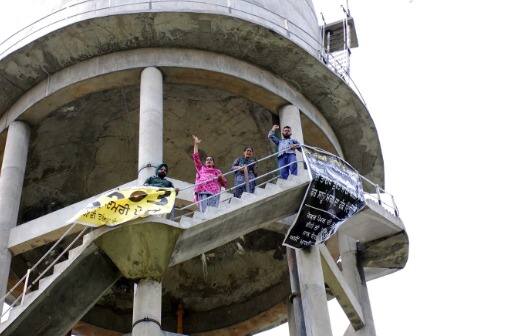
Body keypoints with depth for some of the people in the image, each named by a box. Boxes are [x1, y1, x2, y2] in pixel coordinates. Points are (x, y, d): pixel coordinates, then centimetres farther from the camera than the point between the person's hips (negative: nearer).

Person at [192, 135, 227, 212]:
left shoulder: (217, 171, 30)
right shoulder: (201, 168, 32)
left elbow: (224, 184, 22)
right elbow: (196, 157, 24)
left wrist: (221, 177, 2)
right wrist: (196, 144, 19)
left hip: (214, 192, 0)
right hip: (202, 192, 0)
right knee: (204, 211, -19)